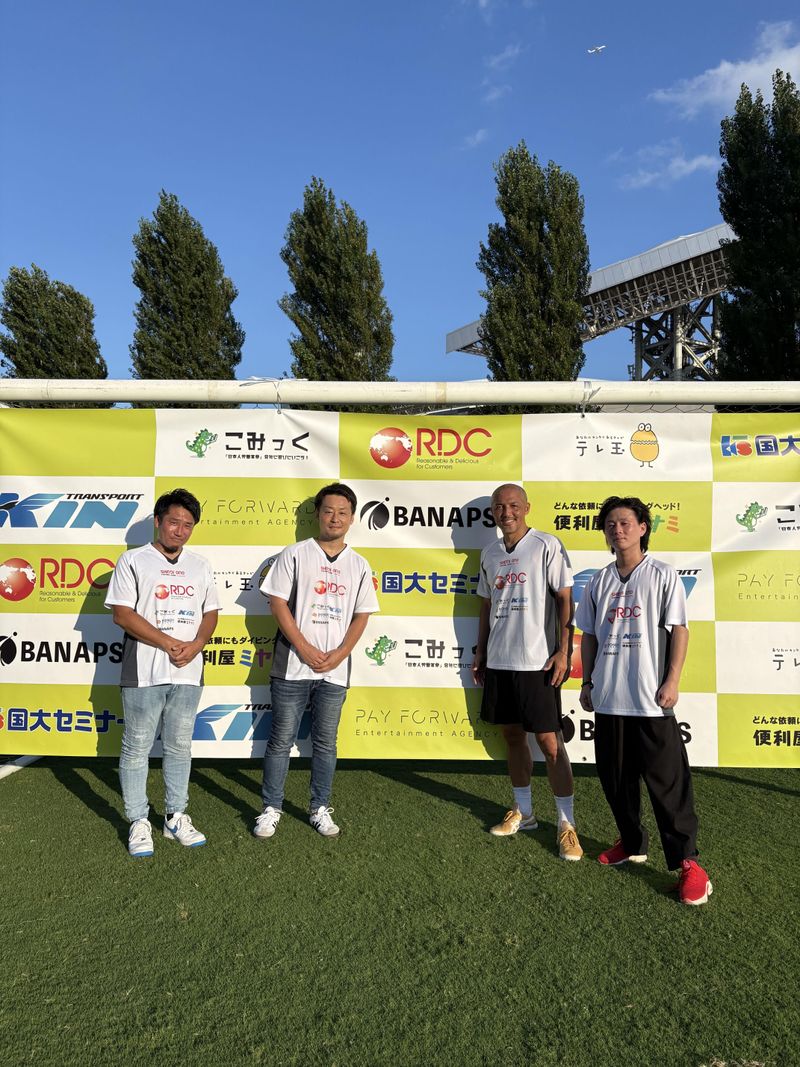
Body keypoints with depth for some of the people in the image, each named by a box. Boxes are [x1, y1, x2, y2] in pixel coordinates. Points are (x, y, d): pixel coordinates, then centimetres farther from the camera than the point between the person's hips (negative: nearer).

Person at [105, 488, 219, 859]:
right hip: (143, 672, -4)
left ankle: (176, 817, 24)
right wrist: (170, 644, -15)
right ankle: (139, 822, 16)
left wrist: (195, 644, -8)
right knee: (137, 748, 4)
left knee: (180, 747, 12)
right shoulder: (133, 560, -1)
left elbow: (210, 613, 13)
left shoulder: (200, 566, 12)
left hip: (188, 673, 4)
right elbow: (123, 614, -10)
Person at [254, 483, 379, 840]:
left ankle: (320, 809, 24)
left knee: (325, 742, 11)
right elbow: (278, 602, -5)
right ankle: (271, 808, 18)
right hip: (293, 666, -2)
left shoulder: (359, 565, 8)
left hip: (335, 670, 3)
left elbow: (362, 615, 8)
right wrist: (304, 649, -12)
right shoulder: (295, 554, 0)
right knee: (281, 740, 5)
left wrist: (340, 654, -7)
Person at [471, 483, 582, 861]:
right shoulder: (490, 553, 12)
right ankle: (522, 812, 29)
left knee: (549, 740, -2)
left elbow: (565, 599, -7)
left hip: (537, 660, -6)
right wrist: (480, 652, 16)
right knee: (512, 735, 14)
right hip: (498, 660, 6)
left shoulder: (546, 546, -5)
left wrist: (564, 651, -13)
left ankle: (566, 823, 9)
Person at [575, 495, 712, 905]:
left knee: (667, 779, -1)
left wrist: (671, 681, -10)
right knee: (615, 776, 13)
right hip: (608, 698, 5)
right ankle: (632, 844, 30)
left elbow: (679, 630, -4)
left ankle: (685, 859, 11)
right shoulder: (598, 582, 10)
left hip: (651, 699, -5)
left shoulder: (662, 575, -2)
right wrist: (587, 682, 11)